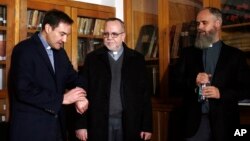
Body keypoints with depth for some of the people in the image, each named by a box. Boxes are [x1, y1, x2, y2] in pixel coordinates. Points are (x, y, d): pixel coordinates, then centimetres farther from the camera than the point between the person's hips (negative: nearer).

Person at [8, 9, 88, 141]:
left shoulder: (60, 52, 12)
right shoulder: (24, 50, -13)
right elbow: (24, 90, -22)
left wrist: (80, 97, -9)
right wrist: (62, 98, -16)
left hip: (55, 124, 7)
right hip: (30, 127, -7)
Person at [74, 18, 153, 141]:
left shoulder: (137, 59, 4)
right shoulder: (92, 58, 3)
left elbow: (145, 94, 3)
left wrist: (147, 126, 0)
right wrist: (81, 125, -4)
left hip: (129, 124, 1)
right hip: (99, 124, 0)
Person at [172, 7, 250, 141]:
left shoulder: (235, 55, 3)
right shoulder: (188, 53, 9)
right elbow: (176, 82, 6)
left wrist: (221, 93, -15)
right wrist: (193, 81, -13)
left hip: (223, 122, -1)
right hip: (194, 121, 1)